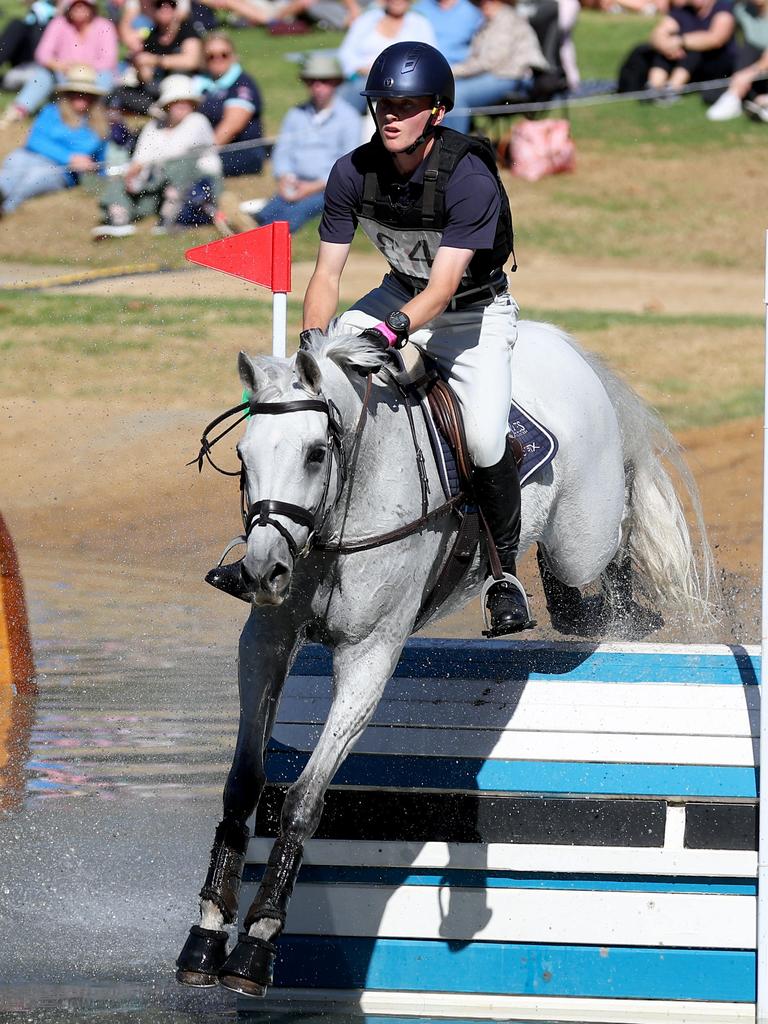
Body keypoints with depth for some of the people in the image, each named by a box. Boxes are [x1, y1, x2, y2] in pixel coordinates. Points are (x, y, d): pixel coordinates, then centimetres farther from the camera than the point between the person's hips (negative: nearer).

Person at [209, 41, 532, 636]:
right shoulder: (353, 174, -14)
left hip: (475, 313, -5)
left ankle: (505, 570, -1)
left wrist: (394, 330, -51)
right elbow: (326, 275, -12)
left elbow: (444, 283, -35)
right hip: (401, 296, 5)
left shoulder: (470, 181, -28)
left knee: (484, 441, -25)